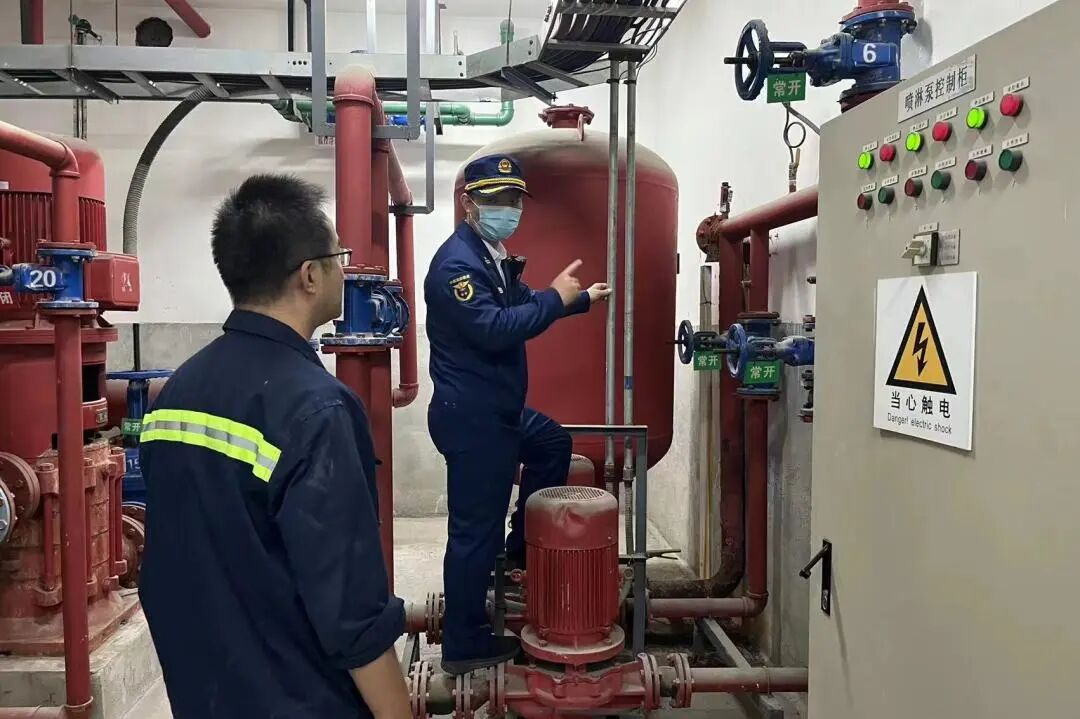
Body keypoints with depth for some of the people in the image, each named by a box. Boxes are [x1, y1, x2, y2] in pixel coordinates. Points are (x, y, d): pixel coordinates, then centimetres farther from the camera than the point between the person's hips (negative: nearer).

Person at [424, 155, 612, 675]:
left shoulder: (492, 255, 13)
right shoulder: (457, 261, -20)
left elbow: (520, 307, 27)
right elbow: (494, 330, -30)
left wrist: (580, 299, 26)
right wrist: (556, 298, -21)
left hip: (498, 409, 11)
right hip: (470, 417, -11)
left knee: (554, 445, 30)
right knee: (475, 532, -2)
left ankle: (523, 548, 38)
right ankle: (463, 646, 14)